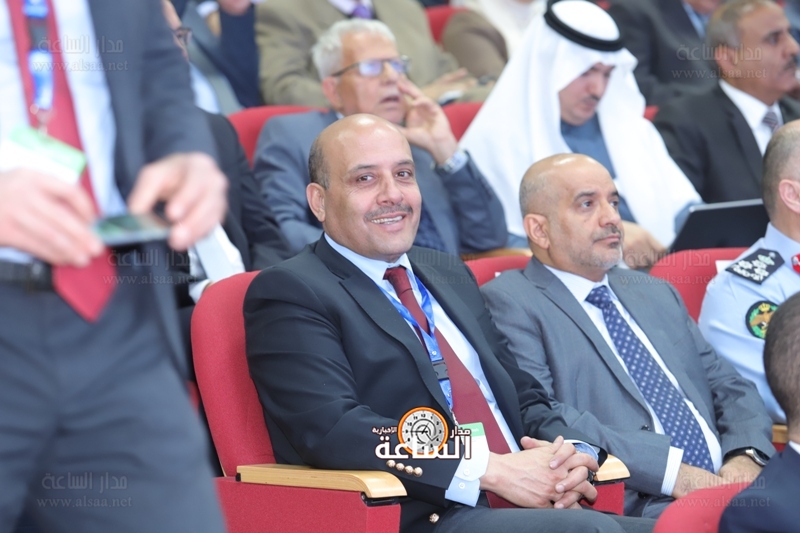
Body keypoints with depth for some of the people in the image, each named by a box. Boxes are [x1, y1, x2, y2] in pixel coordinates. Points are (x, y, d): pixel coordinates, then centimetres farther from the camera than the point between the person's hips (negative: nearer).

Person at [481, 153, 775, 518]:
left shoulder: (657, 294, 26)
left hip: (726, 487, 7)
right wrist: (670, 469, -16)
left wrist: (746, 457, -1)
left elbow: (728, 386, 23)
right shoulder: (509, 302, 3)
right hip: (633, 508, -7)